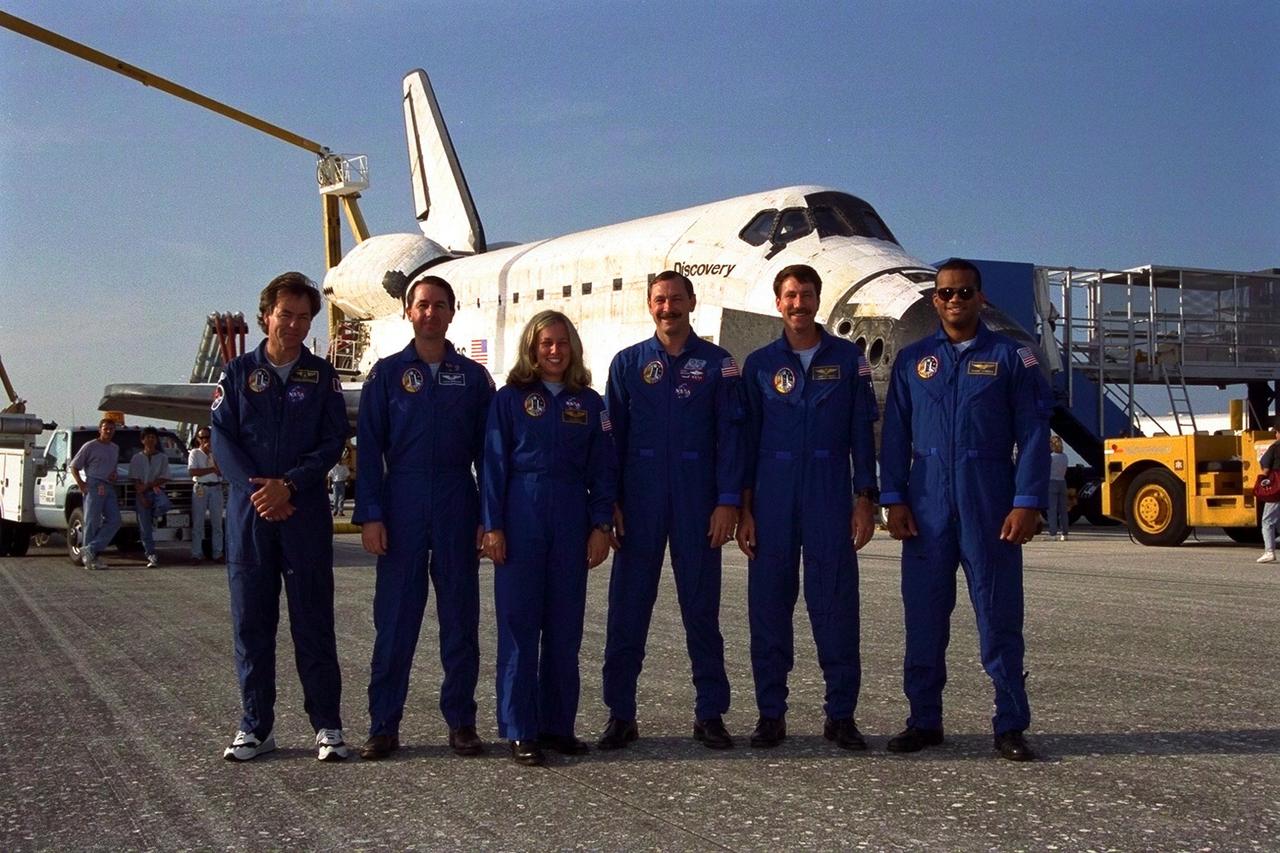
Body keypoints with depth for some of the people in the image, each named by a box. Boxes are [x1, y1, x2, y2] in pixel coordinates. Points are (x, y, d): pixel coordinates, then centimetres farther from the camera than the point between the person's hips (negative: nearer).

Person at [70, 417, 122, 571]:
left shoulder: (115, 449, 20)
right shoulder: (90, 446, 1)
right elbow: (74, 466, 3)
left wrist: (114, 475, 11)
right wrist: (81, 484, -8)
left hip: (109, 488, 6)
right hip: (94, 487, -6)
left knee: (114, 521, -8)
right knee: (92, 522, -6)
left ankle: (90, 550, -9)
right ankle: (92, 558, -4)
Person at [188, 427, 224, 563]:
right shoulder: (194, 453, 6)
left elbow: (220, 471, -5)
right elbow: (193, 471, -9)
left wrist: (211, 453, -7)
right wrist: (212, 469, -8)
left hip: (216, 488, 2)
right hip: (200, 489, -2)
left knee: (217, 522, 2)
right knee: (197, 522, -3)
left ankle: (217, 553, 5)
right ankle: (196, 554, -1)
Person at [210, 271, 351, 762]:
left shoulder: (322, 376, 8)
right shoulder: (238, 373, 9)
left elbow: (333, 441, -1)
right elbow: (222, 439, 1)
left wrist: (288, 485, -14)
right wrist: (256, 490, -13)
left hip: (306, 513, -1)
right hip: (248, 513, 1)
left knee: (313, 621, 0)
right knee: (251, 622, 4)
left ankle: (327, 726, 7)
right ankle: (256, 727, 14)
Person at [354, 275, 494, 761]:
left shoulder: (473, 377, 9)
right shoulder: (387, 374, 6)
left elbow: (486, 451, 8)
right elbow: (369, 450, 3)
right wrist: (370, 515, -6)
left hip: (458, 509, 1)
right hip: (403, 508, -1)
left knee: (460, 616, 5)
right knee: (394, 617, 1)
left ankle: (461, 721, 14)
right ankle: (384, 725, 9)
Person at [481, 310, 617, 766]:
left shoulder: (588, 403, 10)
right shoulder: (510, 398, 4)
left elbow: (603, 469, 9)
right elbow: (494, 464, 0)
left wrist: (601, 525, 0)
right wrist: (493, 526, -7)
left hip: (571, 519, 3)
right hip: (522, 516, -2)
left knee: (565, 625, 6)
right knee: (519, 622, -1)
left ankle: (558, 724, 15)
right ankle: (520, 730, 4)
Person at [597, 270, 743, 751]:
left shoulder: (717, 363, 5)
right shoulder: (628, 363, 8)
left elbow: (729, 436, 1)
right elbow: (612, 436, 7)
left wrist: (728, 502, -7)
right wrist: (609, 503, -1)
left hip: (697, 502, -1)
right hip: (640, 502, 1)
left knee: (701, 606, 5)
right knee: (628, 607, 2)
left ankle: (710, 714, 14)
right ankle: (620, 715, 10)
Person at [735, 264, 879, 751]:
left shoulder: (848, 359, 7)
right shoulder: (760, 364, 9)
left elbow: (862, 433, 6)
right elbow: (746, 439, 8)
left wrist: (865, 500, -1)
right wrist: (744, 510, 2)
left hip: (830, 499, -1)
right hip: (773, 497, 1)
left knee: (836, 604, -2)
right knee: (768, 604, 2)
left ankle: (841, 715, 7)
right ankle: (771, 714, 11)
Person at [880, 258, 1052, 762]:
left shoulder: (1011, 357, 5)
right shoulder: (912, 361, 11)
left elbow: (1033, 434, 0)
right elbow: (895, 435, 10)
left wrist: (1028, 503, -9)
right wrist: (894, 500, 0)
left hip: (991, 505, -2)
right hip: (927, 505, 2)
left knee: (999, 615, 0)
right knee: (924, 615, 5)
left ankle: (1010, 726, 8)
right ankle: (924, 720, 16)